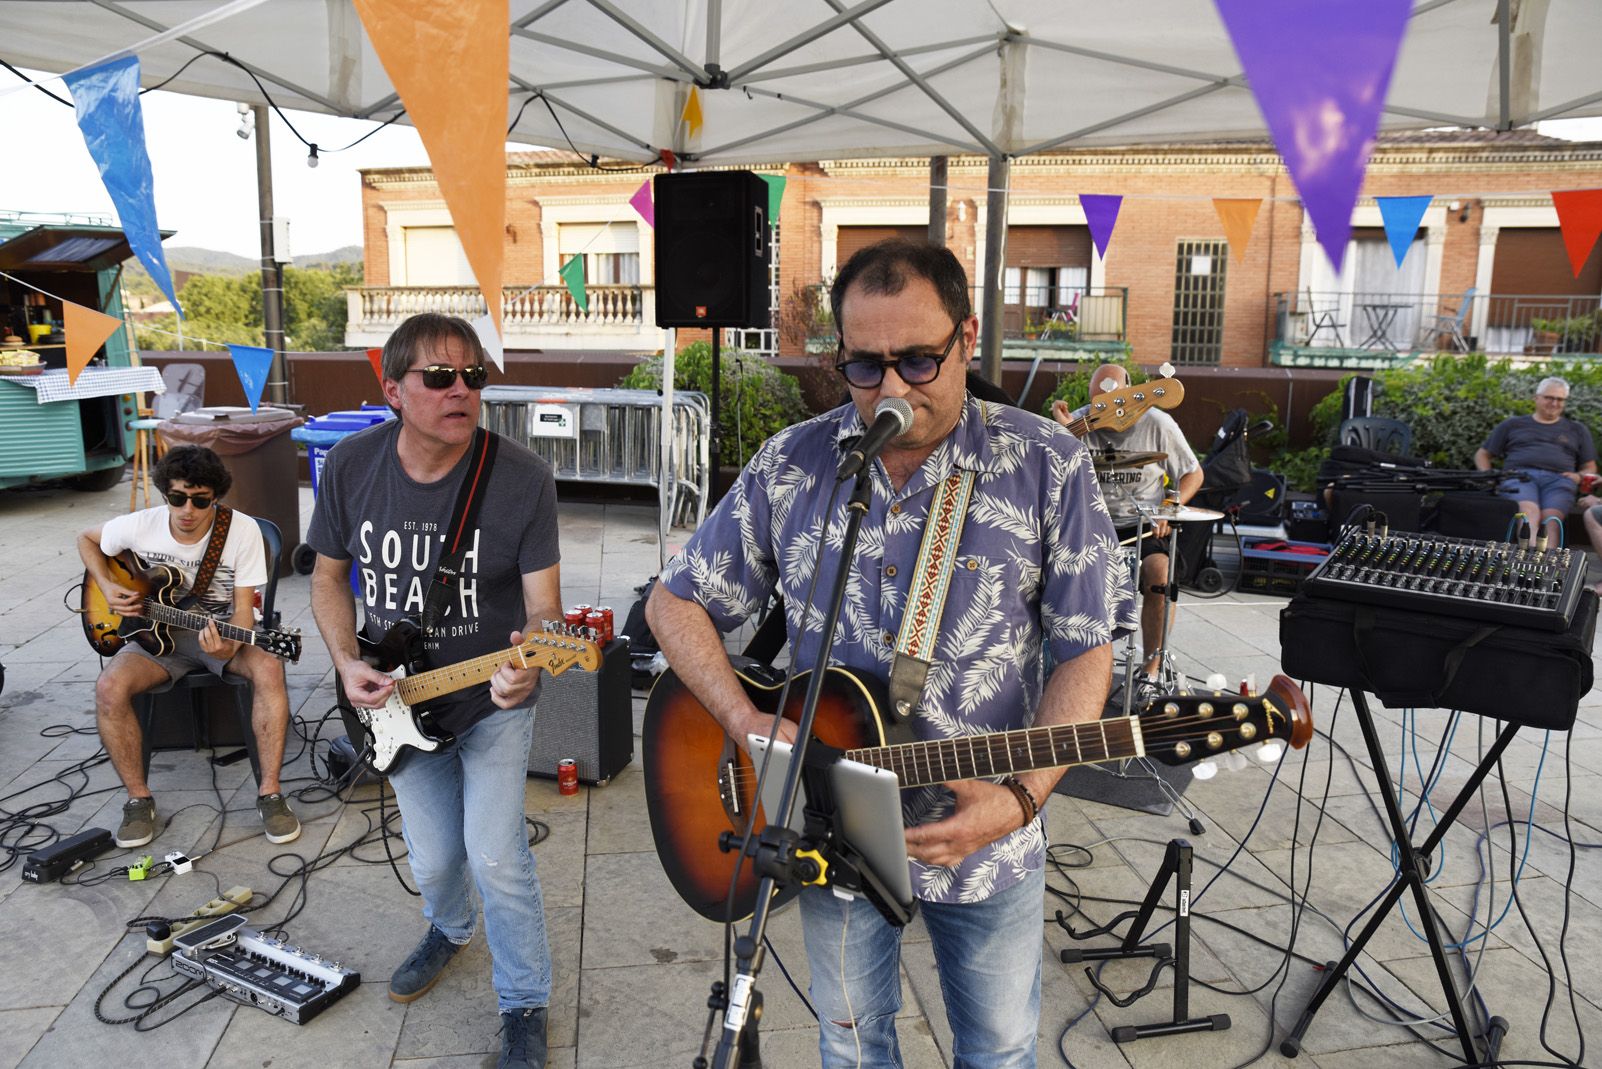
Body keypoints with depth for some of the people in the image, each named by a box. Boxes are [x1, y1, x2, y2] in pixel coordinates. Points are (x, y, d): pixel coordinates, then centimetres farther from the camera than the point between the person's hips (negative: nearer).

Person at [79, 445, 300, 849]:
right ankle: (139, 798, -7)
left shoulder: (243, 530, -18)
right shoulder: (140, 526, -11)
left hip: (224, 628, -2)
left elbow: (243, 607, -15)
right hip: (159, 630, 2)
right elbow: (87, 540, 12)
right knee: (110, 688, -27)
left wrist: (229, 648, -36)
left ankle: (269, 793, -24)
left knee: (268, 668, -34)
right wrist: (107, 587, -5)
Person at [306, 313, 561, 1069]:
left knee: (495, 855, -9)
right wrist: (347, 663, -10)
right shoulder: (349, 466, -10)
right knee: (433, 857, 16)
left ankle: (525, 1005, 17)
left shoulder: (522, 479, -20)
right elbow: (329, 576, 4)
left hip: (494, 700, -3)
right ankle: (449, 930, 52)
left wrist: (528, 661, -39)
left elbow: (542, 605, -18)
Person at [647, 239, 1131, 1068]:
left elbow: (1083, 652, -9)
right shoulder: (789, 466, -6)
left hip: (982, 835, -1)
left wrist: (1023, 796, -23)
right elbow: (676, 604, 0)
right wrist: (752, 726, -15)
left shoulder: (1048, 468, -11)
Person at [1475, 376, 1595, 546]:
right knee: (1529, 512, -37)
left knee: (1551, 517, -34)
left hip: (1558, 480, 2)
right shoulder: (1512, 425, 27)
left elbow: (1590, 468, 29)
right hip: (1519, 475, -1)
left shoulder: (1577, 430, 31)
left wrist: (1579, 476, 3)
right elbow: (1482, 454, 27)